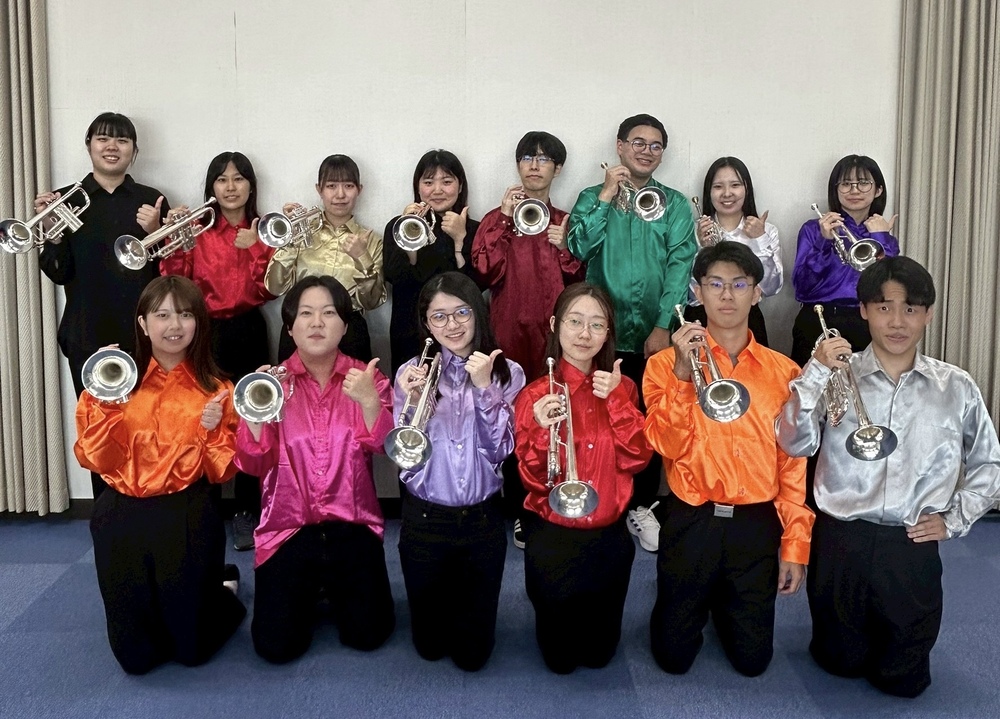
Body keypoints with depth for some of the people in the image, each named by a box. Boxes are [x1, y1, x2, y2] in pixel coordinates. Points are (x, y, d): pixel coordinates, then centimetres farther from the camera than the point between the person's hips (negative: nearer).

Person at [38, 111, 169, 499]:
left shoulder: (151, 201, 6)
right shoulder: (66, 201, 6)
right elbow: (58, 273, 3)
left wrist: (154, 232, -13)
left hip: (142, 332, 0)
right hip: (89, 334, 1)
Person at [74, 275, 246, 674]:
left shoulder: (215, 391, -1)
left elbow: (221, 472, -2)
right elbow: (99, 461, -5)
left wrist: (212, 430, -19)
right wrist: (103, 403, -15)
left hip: (187, 518, -2)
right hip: (121, 517, 2)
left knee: (192, 648, 8)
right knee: (135, 655, 11)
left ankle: (221, 589, 39)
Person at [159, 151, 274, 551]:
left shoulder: (263, 231, 6)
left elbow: (268, 290, -3)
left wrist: (255, 248, -14)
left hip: (248, 333, 1)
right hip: (205, 333, 0)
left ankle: (246, 514, 9)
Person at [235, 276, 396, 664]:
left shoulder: (366, 378, -3)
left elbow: (384, 447, -17)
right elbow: (254, 464, -11)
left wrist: (369, 402, -35)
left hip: (352, 526, 0)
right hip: (288, 527, 0)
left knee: (366, 635, -1)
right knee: (277, 645, -2)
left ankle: (335, 586, 30)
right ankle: (308, 589, 29)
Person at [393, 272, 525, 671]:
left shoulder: (506, 373, -5)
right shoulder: (412, 373, -4)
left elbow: (499, 450, -13)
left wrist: (485, 388, -23)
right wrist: (413, 402, -24)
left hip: (484, 520, 0)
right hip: (425, 519, 0)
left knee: (473, 653, 12)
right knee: (429, 645, 16)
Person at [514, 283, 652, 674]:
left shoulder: (621, 389, -2)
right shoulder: (536, 395, -13)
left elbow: (636, 459, -11)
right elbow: (535, 481, -14)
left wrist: (616, 400, -22)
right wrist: (542, 430, -32)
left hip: (609, 536, 3)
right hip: (553, 538, -3)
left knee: (599, 651, 21)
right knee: (559, 656, 17)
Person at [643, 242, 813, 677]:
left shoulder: (783, 372, 1)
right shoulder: (667, 363, -3)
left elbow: (794, 463, 2)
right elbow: (668, 445, -14)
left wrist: (796, 542, -1)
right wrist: (682, 373, -23)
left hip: (757, 525, 1)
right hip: (691, 522, -1)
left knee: (752, 659, 11)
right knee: (673, 657, 10)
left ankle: (722, 604, 42)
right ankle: (697, 607, 41)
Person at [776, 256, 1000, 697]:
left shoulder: (957, 388, 0)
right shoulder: (836, 375, -4)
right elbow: (795, 445, -17)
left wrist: (954, 519, 3)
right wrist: (815, 374, -24)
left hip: (913, 549, 1)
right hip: (840, 542, -1)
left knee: (904, 681, 14)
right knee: (841, 663, 17)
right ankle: (855, 641, 49)